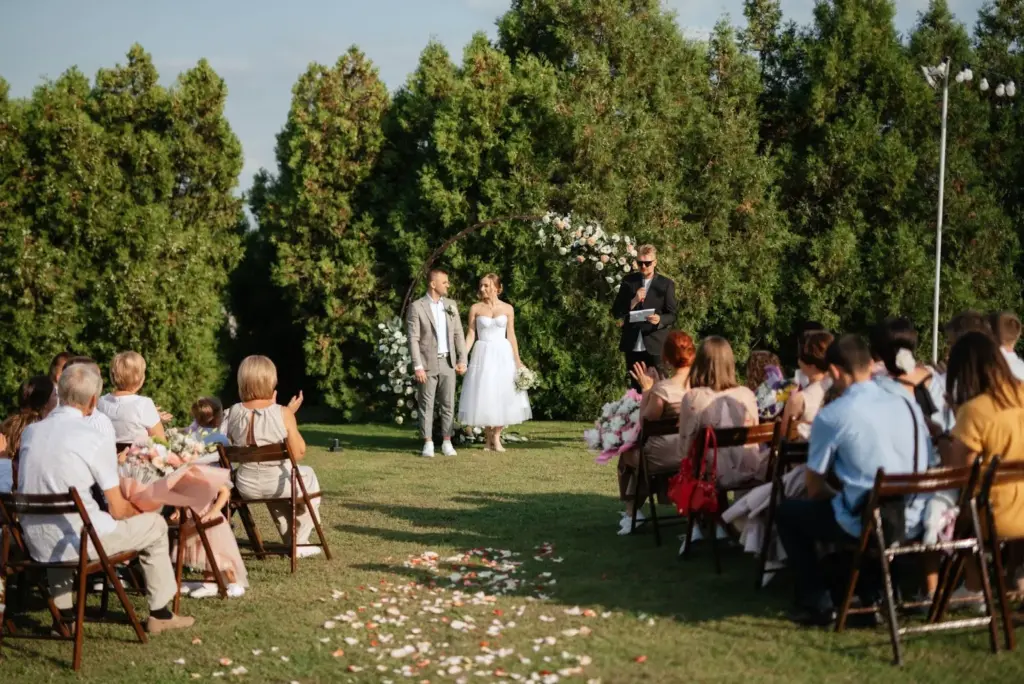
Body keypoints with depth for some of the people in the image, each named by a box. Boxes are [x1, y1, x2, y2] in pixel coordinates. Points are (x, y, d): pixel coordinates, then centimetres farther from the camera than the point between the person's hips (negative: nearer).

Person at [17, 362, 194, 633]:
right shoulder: (94, 440, -15)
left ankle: (63, 613, 40)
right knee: (155, 524, 15)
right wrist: (140, 508, 14)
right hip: (78, 543, -6)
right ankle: (160, 615, 25)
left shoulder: (30, 432, 1)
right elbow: (118, 510, -10)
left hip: (37, 545, 6)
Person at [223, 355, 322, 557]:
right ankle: (301, 542, 35)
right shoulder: (282, 413, -18)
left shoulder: (233, 413, -8)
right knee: (308, 475, 31)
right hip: (276, 483, -4)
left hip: (246, 487, 4)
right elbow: (298, 453, -14)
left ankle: (290, 540, 47)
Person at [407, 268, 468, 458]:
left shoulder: (451, 305, 8)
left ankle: (446, 443, 11)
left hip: (448, 362, 4)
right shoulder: (417, 307, -6)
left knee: (448, 404, 5)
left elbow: (458, 334, 10)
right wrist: (417, 367, -15)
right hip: (428, 363, -4)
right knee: (426, 405, 0)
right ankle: (428, 444, 5)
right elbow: (413, 339, -10)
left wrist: (462, 360, 2)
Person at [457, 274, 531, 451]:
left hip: (503, 355, 1)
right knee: (484, 396, 1)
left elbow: (511, 336, 4)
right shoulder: (475, 308, 0)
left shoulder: (507, 309, 2)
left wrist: (517, 360, -1)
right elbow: (471, 335, 0)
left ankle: (496, 437, 10)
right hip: (483, 355, -1)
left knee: (503, 396, -1)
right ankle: (488, 437, 14)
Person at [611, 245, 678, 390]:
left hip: (655, 345, -2)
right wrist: (633, 302, -14)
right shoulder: (628, 281, 7)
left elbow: (672, 315, -2)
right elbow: (616, 312, 4)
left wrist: (660, 320, -24)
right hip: (632, 345, 3)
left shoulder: (666, 284, 1)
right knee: (635, 388, 9)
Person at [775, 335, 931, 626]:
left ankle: (818, 603, 14)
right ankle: (875, 593, 33)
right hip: (912, 524, 6)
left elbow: (815, 488, -2)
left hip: (865, 523, -6)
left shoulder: (831, 416, -10)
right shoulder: (908, 404, 5)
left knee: (787, 511, 18)